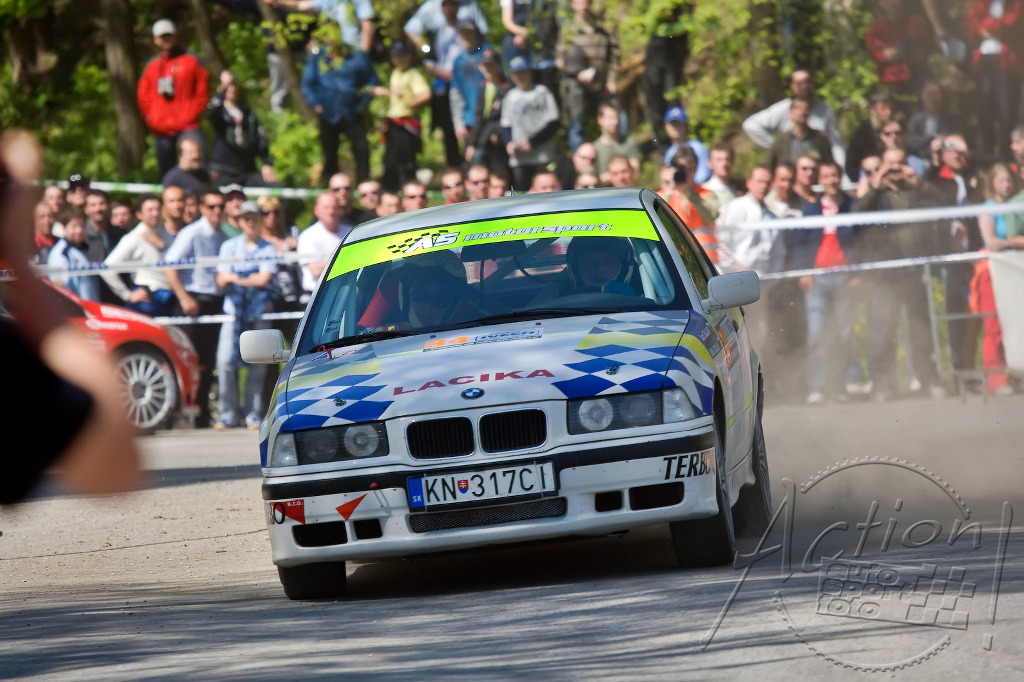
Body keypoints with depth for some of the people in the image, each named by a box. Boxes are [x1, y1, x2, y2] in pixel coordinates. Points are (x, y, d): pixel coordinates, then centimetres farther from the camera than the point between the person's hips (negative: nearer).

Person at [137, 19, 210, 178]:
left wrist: (191, 115, -6)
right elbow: (144, 97, 16)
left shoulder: (191, 61, 4)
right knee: (166, 174, 6)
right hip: (161, 131, 4)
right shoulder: (152, 67, 14)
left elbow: (202, 92, 2)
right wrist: (151, 119, 3)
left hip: (188, 128, -4)